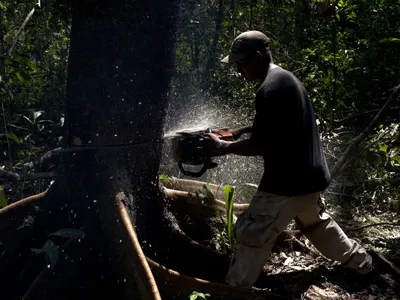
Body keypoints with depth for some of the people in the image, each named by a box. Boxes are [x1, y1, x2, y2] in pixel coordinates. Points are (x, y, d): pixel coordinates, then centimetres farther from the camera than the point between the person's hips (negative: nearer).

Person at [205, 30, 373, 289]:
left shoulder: (270, 88, -21)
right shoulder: (287, 78, 9)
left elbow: (260, 145, -20)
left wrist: (222, 147, -8)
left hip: (288, 181, -10)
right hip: (310, 174, 10)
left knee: (252, 236, 1)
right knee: (315, 222, 32)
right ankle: (360, 261, 48)